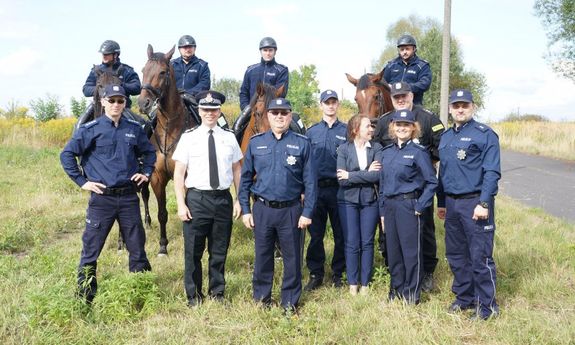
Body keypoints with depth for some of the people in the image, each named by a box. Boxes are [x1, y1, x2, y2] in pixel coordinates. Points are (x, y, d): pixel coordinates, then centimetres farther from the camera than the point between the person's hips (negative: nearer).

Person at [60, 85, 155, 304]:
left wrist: (146, 173, 9)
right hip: (102, 197, -3)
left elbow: (149, 152, 22)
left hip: (129, 197, 3)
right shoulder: (91, 129, -5)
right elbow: (67, 155, -4)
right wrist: (81, 181, -6)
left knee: (137, 247, 10)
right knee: (91, 249, 2)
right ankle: (84, 298, 15)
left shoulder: (134, 129, 6)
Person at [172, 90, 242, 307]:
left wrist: (240, 200, 2)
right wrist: (181, 204, -9)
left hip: (223, 198, 2)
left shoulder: (229, 137, 6)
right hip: (197, 198, -2)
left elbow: (237, 170, 8)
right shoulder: (189, 137, -1)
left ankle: (217, 293, 29)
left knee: (219, 251, 13)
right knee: (193, 251, 6)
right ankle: (193, 296, 22)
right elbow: (179, 173, -2)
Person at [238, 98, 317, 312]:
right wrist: (245, 210, 2)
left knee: (292, 257, 7)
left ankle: (290, 302, 22)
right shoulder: (255, 143, 5)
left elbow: (310, 181, -2)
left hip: (291, 210, -1)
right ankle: (261, 298, 28)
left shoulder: (302, 144, -1)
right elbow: (245, 178, 7)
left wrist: (307, 212, -7)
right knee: (262, 256, 12)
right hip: (262, 209, 1)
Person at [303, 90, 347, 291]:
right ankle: (315, 274, 16)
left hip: (339, 189, -1)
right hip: (316, 189, 1)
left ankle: (338, 274, 19)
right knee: (315, 235, 5)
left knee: (341, 234, 6)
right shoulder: (312, 132, 8)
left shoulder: (346, 131, 4)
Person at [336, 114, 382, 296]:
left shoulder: (376, 148, -1)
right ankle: (352, 283, 16)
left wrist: (351, 175, -15)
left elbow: (378, 175, -16)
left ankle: (365, 283, 18)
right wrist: (366, 174, -14)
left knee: (367, 243, 6)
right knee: (352, 244, 3)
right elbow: (341, 179, -12)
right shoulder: (344, 149, -3)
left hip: (370, 200, 1)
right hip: (348, 200, -1)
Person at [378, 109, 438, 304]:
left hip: (409, 206, -6)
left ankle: (412, 294, 12)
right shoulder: (387, 152, 11)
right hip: (389, 206, 6)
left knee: (411, 251, 1)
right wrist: (382, 211, 11)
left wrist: (420, 206, -13)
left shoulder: (418, 152, -7)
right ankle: (396, 290, 26)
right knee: (392, 250, 12)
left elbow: (432, 182, -8)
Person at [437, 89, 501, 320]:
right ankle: (464, 297, 28)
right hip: (451, 204, 7)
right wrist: (441, 203, 18)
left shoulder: (484, 134, -7)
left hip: (475, 203, -7)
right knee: (455, 255, 14)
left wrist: (483, 203, -20)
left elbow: (492, 172, -13)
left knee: (480, 257, -3)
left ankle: (487, 306, 8)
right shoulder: (445, 137, 15)